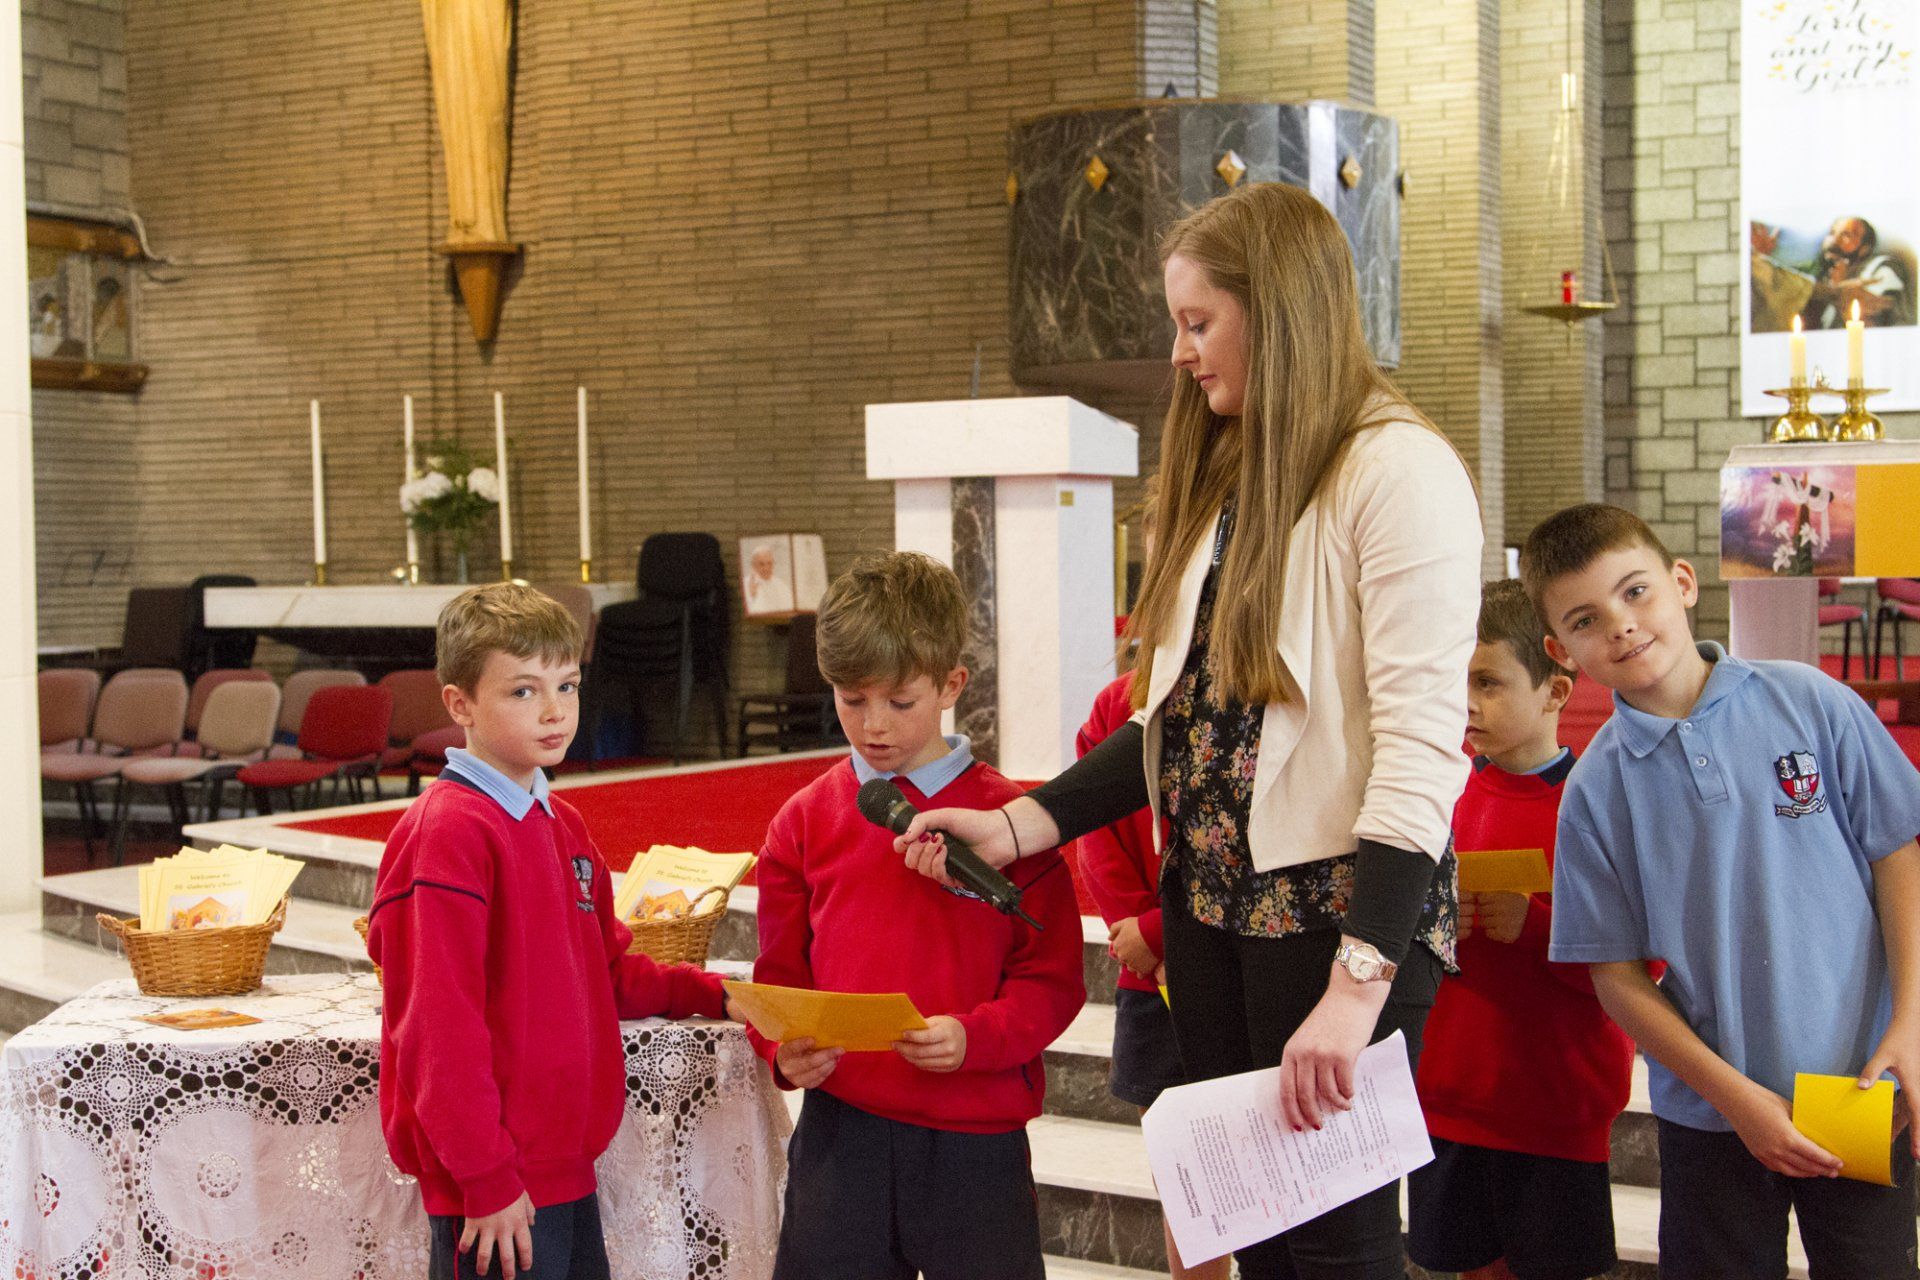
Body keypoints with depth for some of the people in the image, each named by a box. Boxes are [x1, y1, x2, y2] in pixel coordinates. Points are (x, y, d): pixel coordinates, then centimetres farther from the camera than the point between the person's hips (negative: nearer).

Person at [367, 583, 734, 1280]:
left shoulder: (561, 822, 13)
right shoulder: (446, 831, -15)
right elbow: (441, 1026, -18)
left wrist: (705, 993, 11)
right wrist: (486, 1181, -17)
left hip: (565, 1167, 8)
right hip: (495, 1194, -8)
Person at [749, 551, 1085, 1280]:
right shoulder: (805, 821, 5)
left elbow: (1052, 979, -3)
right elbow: (780, 975, 10)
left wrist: (973, 1037, -19)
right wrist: (784, 1049, -10)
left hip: (976, 1136, -2)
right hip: (840, 1129, 2)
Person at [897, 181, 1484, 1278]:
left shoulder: (1399, 470, -12)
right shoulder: (1229, 477, 16)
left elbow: (1422, 742, -19)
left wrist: (1357, 982, -25)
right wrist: (1017, 827, 5)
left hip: (1335, 904, -8)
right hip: (1209, 898, 8)